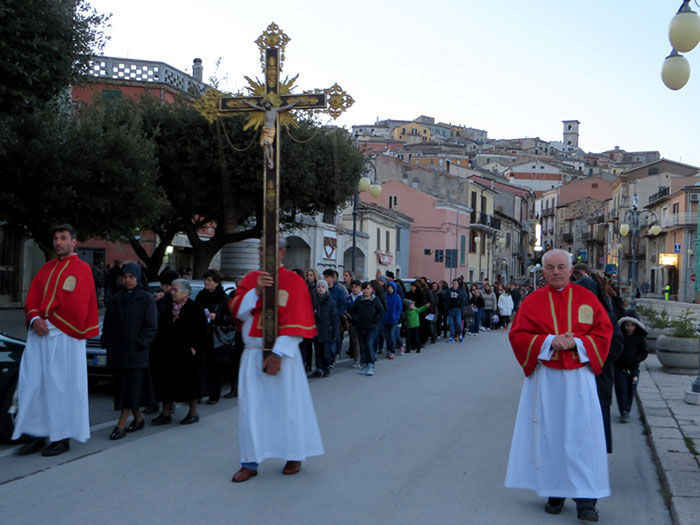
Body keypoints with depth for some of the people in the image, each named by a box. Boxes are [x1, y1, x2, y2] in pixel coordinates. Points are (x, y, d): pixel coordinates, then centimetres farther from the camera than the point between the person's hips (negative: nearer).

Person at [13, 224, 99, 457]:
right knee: (31, 384, 4)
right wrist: (35, 320, -7)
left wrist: (49, 321, -8)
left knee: (61, 385, -2)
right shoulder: (46, 268, 17)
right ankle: (37, 436, 12)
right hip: (39, 333, 6)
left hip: (64, 336, -6)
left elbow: (75, 306, -10)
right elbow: (32, 299, 11)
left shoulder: (82, 269, -2)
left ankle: (63, 437, 7)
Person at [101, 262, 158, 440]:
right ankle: (138, 418, 23)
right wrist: (106, 343, 4)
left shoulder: (146, 300, -2)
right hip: (117, 351, 5)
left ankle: (121, 425, -8)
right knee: (122, 385, 9)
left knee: (132, 386, -7)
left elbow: (151, 326, -5)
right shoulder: (116, 299, 11)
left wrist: (140, 344, -13)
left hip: (136, 352, -5)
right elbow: (108, 324, 14)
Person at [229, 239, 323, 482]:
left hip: (282, 353, -4)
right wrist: (256, 290, -16)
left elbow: (295, 323, -11)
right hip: (252, 353, 4)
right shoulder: (251, 279, 8)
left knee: (287, 404, 6)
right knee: (250, 408, 4)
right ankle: (250, 462, 12)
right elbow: (237, 311, -1)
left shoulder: (294, 282, -6)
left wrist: (278, 354, -18)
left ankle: (295, 456, 22)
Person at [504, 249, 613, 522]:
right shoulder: (532, 301, 3)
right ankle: (555, 493, 16)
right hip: (545, 377, 0)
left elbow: (604, 333, 3)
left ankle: (585, 499, 2)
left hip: (579, 377, 0)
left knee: (582, 436, -3)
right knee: (549, 434, 4)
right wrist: (549, 341, -15)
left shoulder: (587, 298, 5)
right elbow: (517, 335, -2)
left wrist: (577, 343, -14)